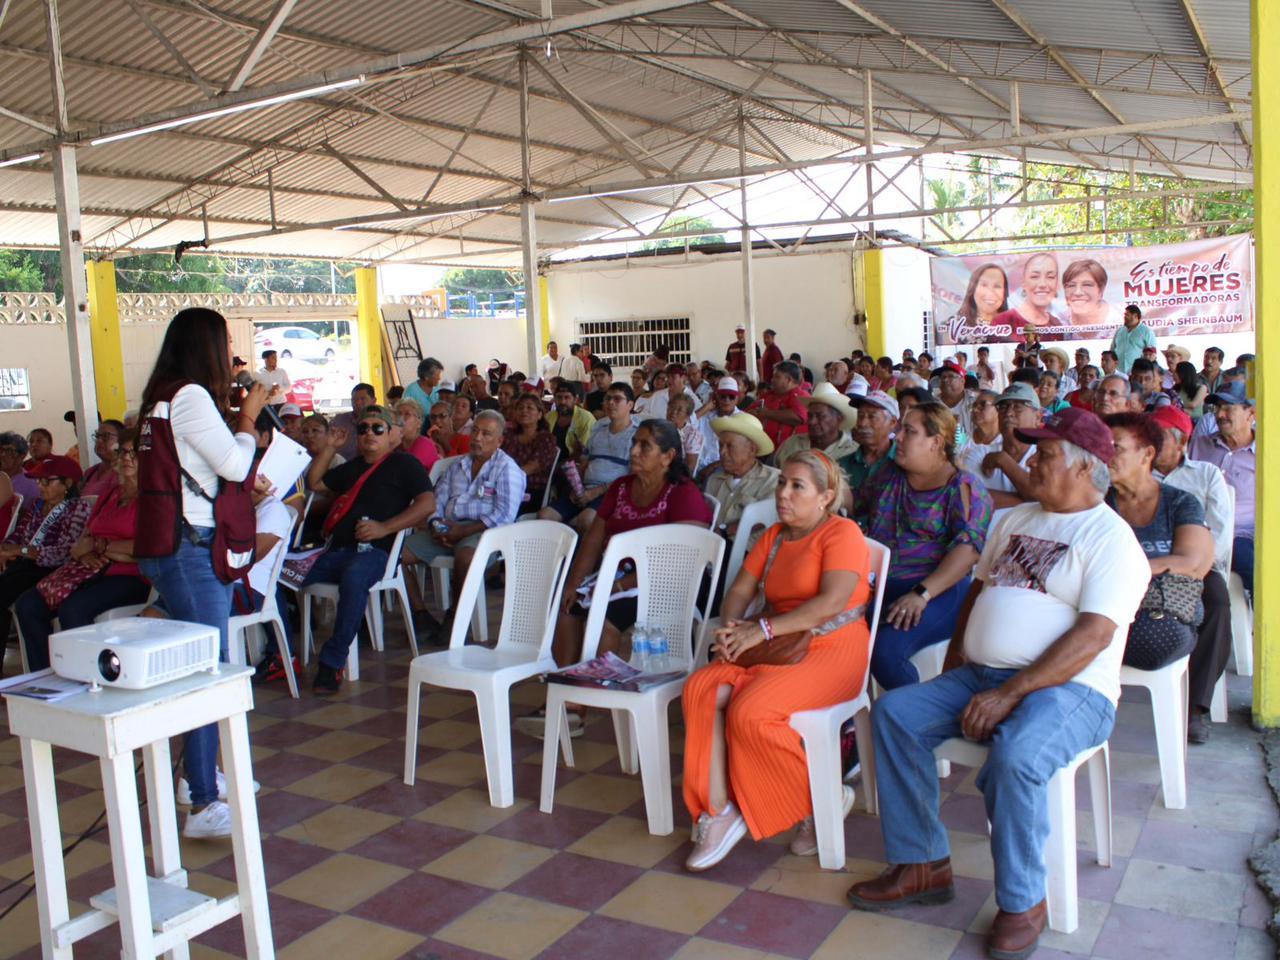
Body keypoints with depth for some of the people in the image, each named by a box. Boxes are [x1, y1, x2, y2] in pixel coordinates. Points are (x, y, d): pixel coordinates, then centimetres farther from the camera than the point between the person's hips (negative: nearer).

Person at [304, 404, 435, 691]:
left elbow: (427, 503, -5)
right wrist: (330, 447, 27)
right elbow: (314, 482, 38)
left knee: (354, 577, -40)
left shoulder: (404, 463, 9)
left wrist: (384, 527, -14)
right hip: (337, 551, 7)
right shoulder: (352, 467, 31)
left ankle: (333, 662, -34)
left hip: (374, 551, -7)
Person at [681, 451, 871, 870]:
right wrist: (731, 627, -9)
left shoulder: (843, 533, -6)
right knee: (701, 689, -19)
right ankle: (717, 812, -17)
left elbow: (832, 602, -20)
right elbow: (740, 590, 14)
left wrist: (763, 630, -23)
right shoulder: (774, 536, 18)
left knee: (750, 712, -29)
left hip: (832, 651, -7)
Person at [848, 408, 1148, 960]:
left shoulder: (1110, 538, -8)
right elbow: (980, 587, 24)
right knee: (894, 713, -10)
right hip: (981, 675, 8)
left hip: (1069, 688, -7)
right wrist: (954, 662, 9)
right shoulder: (1017, 520, 17)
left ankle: (1022, 902, -11)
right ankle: (923, 866, -2)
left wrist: (1009, 694, -25)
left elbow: (1094, 635, -19)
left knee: (1014, 759, -35)